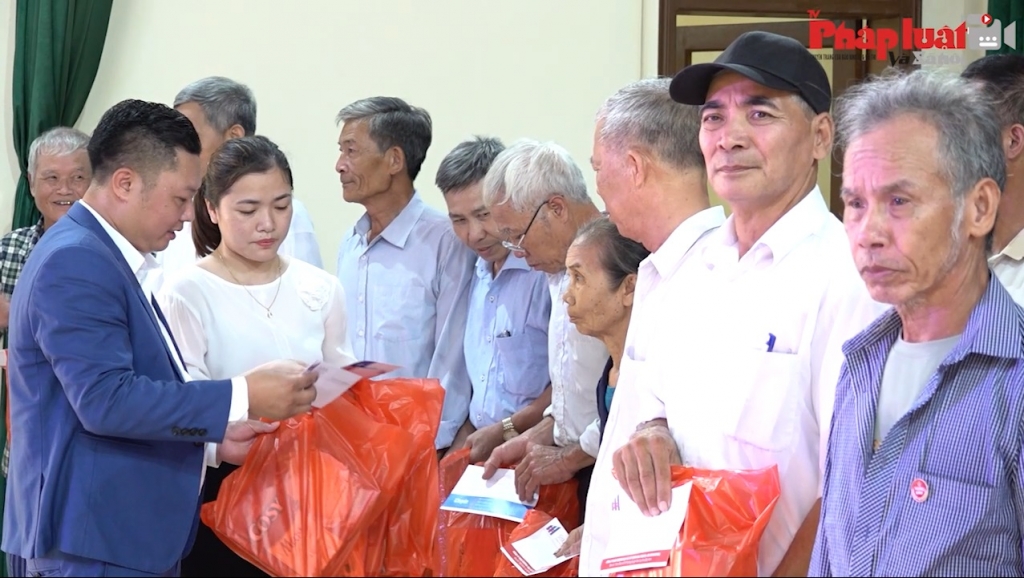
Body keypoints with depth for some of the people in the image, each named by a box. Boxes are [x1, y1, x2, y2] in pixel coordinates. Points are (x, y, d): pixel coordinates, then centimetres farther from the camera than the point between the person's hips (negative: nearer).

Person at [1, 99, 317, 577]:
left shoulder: (110, 256, 14)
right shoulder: (75, 262, -17)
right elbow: (106, 400, -25)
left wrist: (211, 440, 9)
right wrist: (242, 398, -21)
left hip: (132, 533, 10)